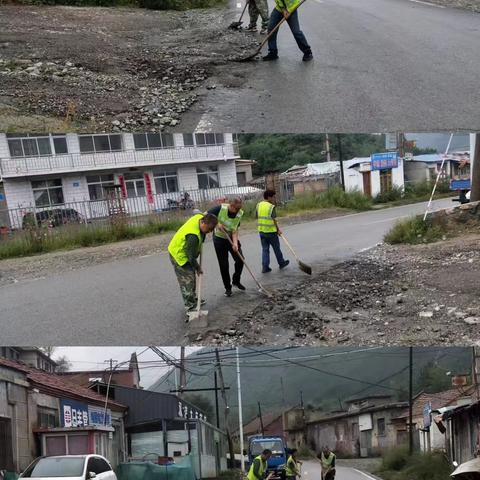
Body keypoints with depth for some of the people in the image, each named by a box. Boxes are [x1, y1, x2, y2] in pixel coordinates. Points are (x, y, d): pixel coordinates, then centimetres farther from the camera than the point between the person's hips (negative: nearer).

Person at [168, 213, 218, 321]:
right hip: (179, 256, -10)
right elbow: (191, 256, -31)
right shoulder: (193, 236, -39)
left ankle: (193, 299, 39)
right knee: (187, 281, -10)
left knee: (191, 277, 22)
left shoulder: (201, 217, -13)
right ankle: (190, 310, -9)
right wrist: (198, 268, -15)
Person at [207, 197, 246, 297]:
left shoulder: (239, 214, -13)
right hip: (219, 239, -3)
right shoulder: (221, 208, -22)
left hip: (232, 238, 3)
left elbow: (235, 230, -15)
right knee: (224, 265, 0)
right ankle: (228, 288, 14)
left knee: (240, 259, -4)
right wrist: (217, 224, -29)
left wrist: (235, 243, -29)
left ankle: (236, 281, 22)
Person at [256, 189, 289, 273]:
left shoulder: (258, 205, 4)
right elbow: (274, 220, -14)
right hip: (271, 231, -5)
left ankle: (265, 267, 5)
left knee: (265, 249, 10)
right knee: (276, 248, 13)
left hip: (261, 231, 5)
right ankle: (281, 263, 29)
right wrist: (278, 230, -3)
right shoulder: (271, 207, -15)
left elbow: (257, 218, 7)